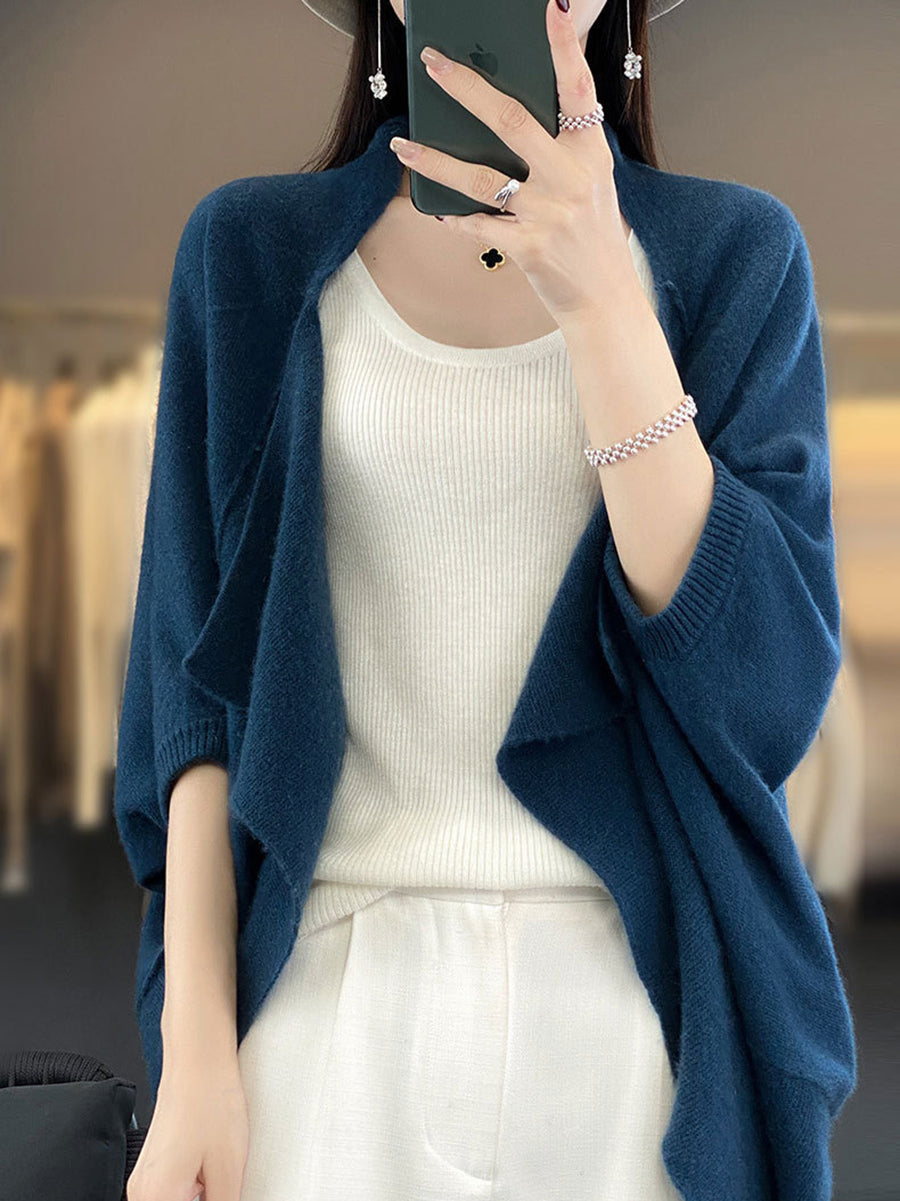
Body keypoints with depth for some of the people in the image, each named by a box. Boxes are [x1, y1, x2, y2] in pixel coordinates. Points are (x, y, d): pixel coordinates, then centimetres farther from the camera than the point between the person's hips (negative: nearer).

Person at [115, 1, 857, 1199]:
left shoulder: (737, 252, 1)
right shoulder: (254, 253, 2)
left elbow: (765, 696, -10)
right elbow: (201, 678, 2)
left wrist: (599, 302, -18)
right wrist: (194, 1050, -7)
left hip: (636, 996, 0)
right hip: (336, 991, 0)